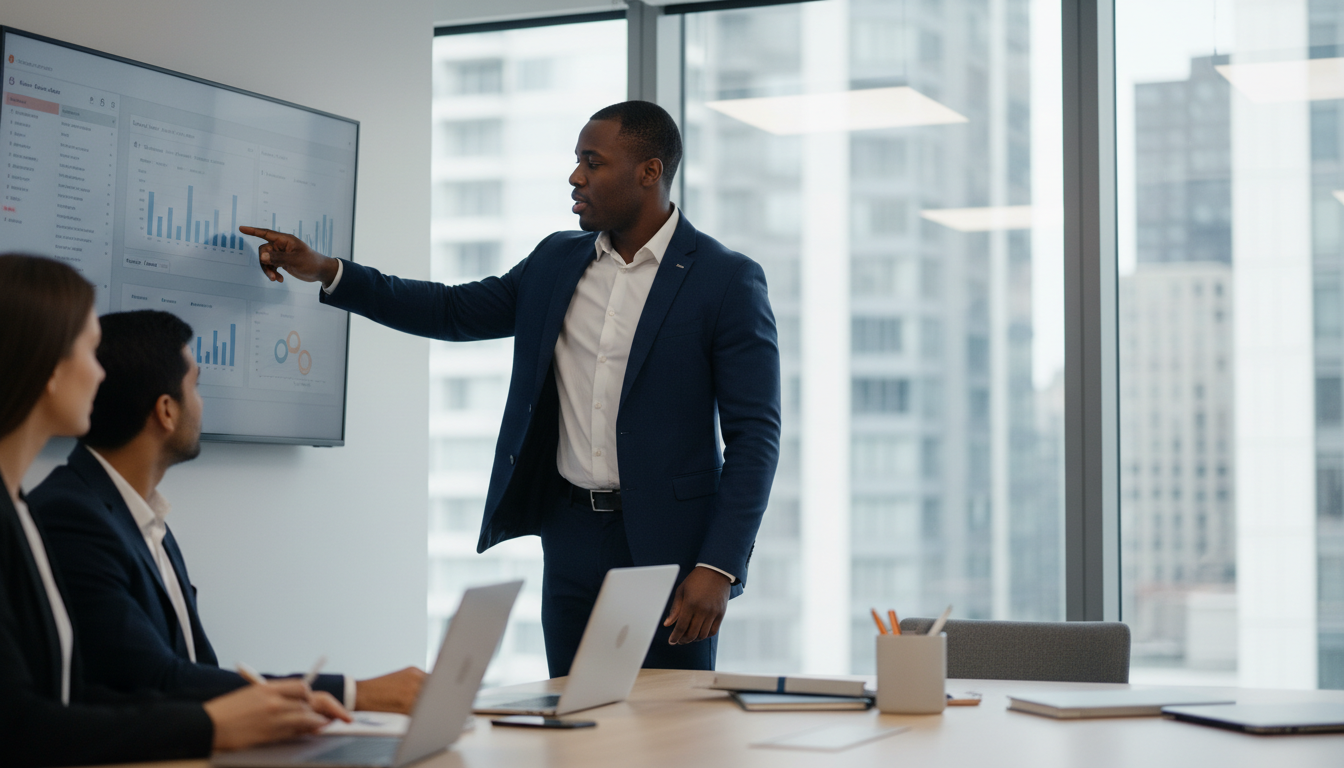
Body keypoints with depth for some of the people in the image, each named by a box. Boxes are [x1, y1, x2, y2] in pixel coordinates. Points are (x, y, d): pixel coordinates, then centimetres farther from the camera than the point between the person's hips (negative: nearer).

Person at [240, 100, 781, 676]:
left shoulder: (728, 280, -7)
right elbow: (454, 311, 16)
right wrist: (325, 272, 6)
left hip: (670, 545, -5)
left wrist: (718, 568, -18)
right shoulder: (555, 262, 11)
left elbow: (754, 434, -10)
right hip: (571, 538, 5)